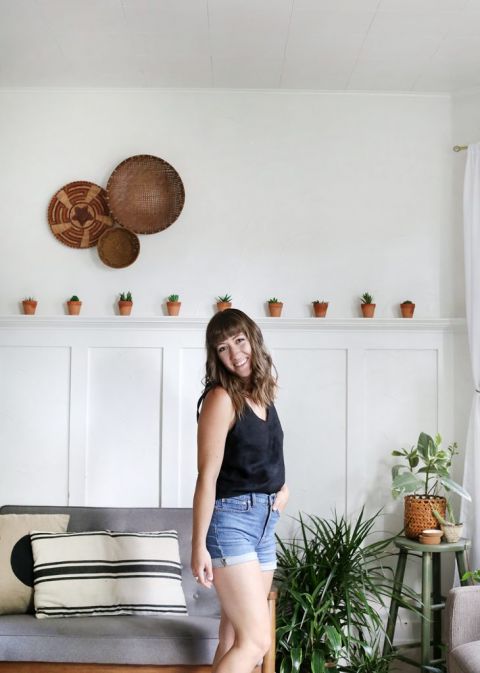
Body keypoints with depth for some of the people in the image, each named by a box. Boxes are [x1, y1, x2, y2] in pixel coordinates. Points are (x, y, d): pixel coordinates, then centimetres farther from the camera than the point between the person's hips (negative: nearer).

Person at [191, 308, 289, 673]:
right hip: (231, 519, -7)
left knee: (234, 638, 11)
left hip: (265, 521, 8)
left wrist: (281, 486, 8)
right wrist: (199, 545, -17)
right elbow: (208, 476, -15)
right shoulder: (221, 398, -13)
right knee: (255, 639, -11)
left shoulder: (264, 391, 10)